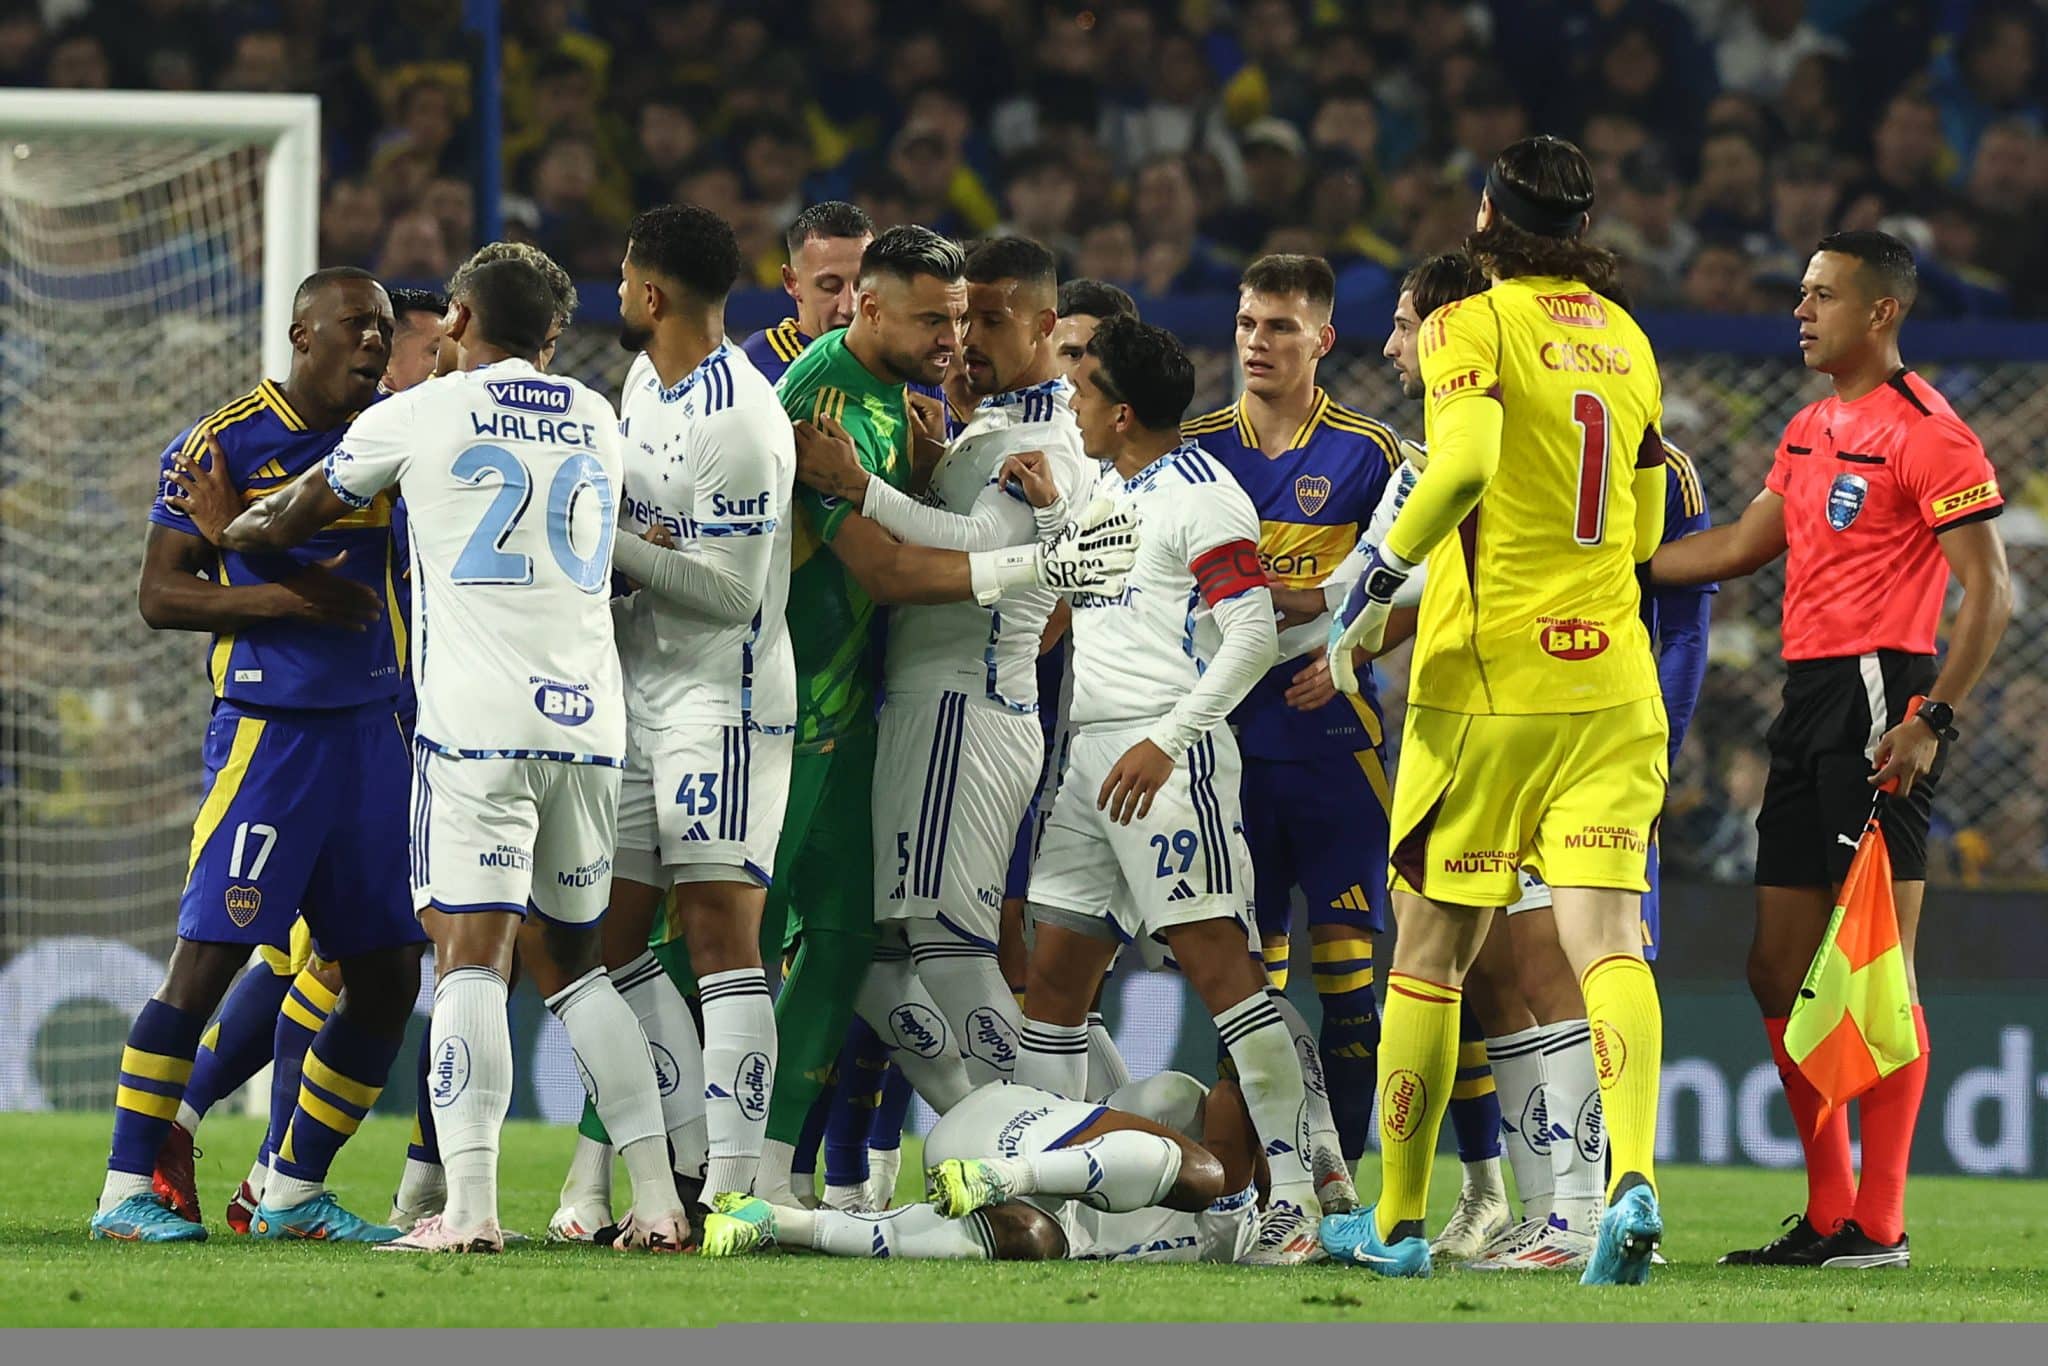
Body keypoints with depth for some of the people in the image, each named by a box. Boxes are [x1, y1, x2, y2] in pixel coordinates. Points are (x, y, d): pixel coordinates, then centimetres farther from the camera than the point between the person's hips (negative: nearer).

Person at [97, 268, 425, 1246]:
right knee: (210, 954, -11)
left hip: (371, 725, 6)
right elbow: (160, 594, -7)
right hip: (266, 725, -6)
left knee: (388, 973, 4)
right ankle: (126, 1190, -5)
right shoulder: (222, 444, -5)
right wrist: (282, 597, -19)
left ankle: (293, 1192, 16)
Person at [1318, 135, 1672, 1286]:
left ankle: (1400, 1221, 16)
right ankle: (1636, 1179, -29)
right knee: (1607, 938, -5)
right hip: (1610, 680, 4)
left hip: (1484, 688, -4)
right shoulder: (1627, 339, 13)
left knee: (1432, 953, 8)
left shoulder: (1474, 327, -6)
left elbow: (1466, 462, -26)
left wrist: (1382, 576, -15)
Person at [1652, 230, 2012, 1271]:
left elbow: (1988, 588, -13)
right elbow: (1744, 545, 27)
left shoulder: (1925, 431, -9)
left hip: (1879, 694, -10)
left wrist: (1934, 720, -20)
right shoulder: (1811, 430, 18)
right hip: (1809, 697, 10)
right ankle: (1828, 1214, 15)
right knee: (1780, 970, 9)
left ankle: (1879, 1224, -7)